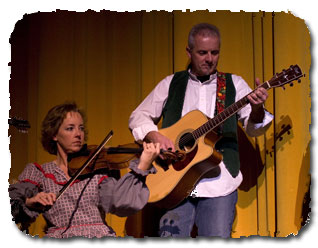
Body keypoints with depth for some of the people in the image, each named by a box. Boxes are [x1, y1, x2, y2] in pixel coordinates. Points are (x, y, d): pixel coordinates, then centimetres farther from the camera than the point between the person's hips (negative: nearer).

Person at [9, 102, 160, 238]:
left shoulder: (97, 168, 11)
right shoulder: (37, 172, 14)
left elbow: (119, 204, -4)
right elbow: (13, 203, 2)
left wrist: (142, 166, -14)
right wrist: (30, 202, -20)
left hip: (100, 237, 0)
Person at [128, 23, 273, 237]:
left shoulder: (234, 84, 10)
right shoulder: (171, 84, 12)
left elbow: (253, 128, 3)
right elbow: (138, 117, 12)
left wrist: (257, 110, -20)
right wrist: (155, 136, -8)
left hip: (219, 182, 0)